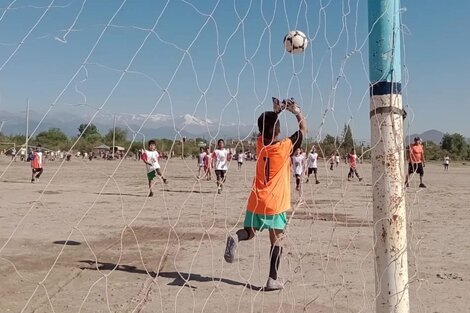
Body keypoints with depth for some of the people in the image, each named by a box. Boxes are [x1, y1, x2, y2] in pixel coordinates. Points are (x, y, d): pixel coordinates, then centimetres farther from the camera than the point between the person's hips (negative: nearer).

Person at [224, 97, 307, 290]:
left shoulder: (260, 144, 0)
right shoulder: (285, 147, -11)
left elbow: (265, 128, 23)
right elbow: (304, 130, 3)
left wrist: (276, 111, 21)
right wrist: (296, 111, 13)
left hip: (255, 202, 4)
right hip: (276, 204, -4)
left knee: (249, 233, 16)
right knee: (277, 240, 5)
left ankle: (236, 238, -18)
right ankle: (273, 280, 3)